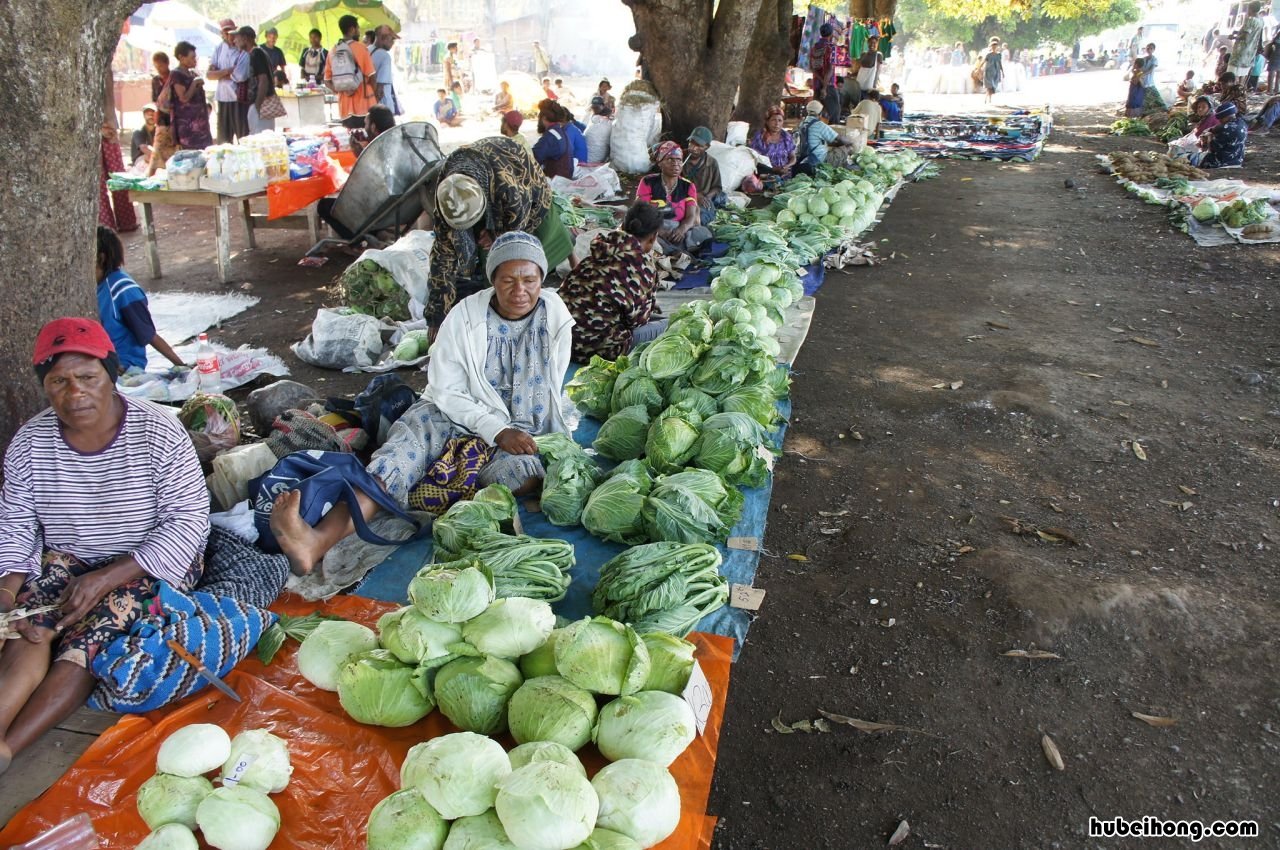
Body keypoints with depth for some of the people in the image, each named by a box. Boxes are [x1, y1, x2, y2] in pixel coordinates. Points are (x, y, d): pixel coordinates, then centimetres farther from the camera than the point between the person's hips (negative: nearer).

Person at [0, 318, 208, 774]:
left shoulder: (158, 433, -18)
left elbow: (189, 521, -19)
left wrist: (105, 579, -23)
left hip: (149, 565, -3)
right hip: (65, 562, 4)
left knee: (88, 639, -25)